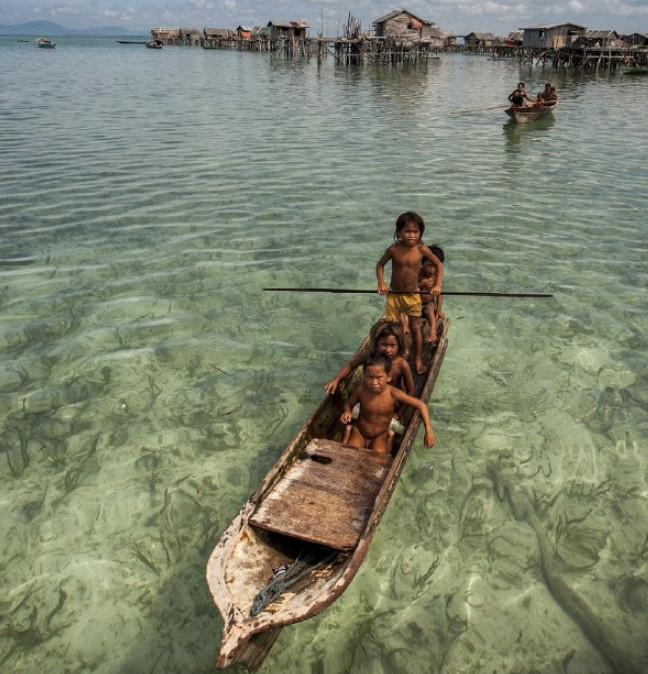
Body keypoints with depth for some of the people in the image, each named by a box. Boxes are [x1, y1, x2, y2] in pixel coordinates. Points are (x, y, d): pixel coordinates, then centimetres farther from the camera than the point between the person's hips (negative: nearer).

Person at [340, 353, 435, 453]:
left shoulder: (393, 393, -26)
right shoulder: (362, 389, -22)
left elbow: (421, 405, -21)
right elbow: (349, 403, -2)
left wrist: (429, 430, -26)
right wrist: (347, 412, -26)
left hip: (381, 435, 0)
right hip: (359, 431, 0)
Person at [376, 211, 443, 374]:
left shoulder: (422, 249, -13)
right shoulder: (394, 249, -14)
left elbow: (438, 265, -1)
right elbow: (380, 264, 1)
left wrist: (438, 284, -13)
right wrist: (381, 282, -14)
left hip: (413, 295, 0)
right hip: (394, 294, 0)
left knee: (415, 328, 11)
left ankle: (418, 359, 27)